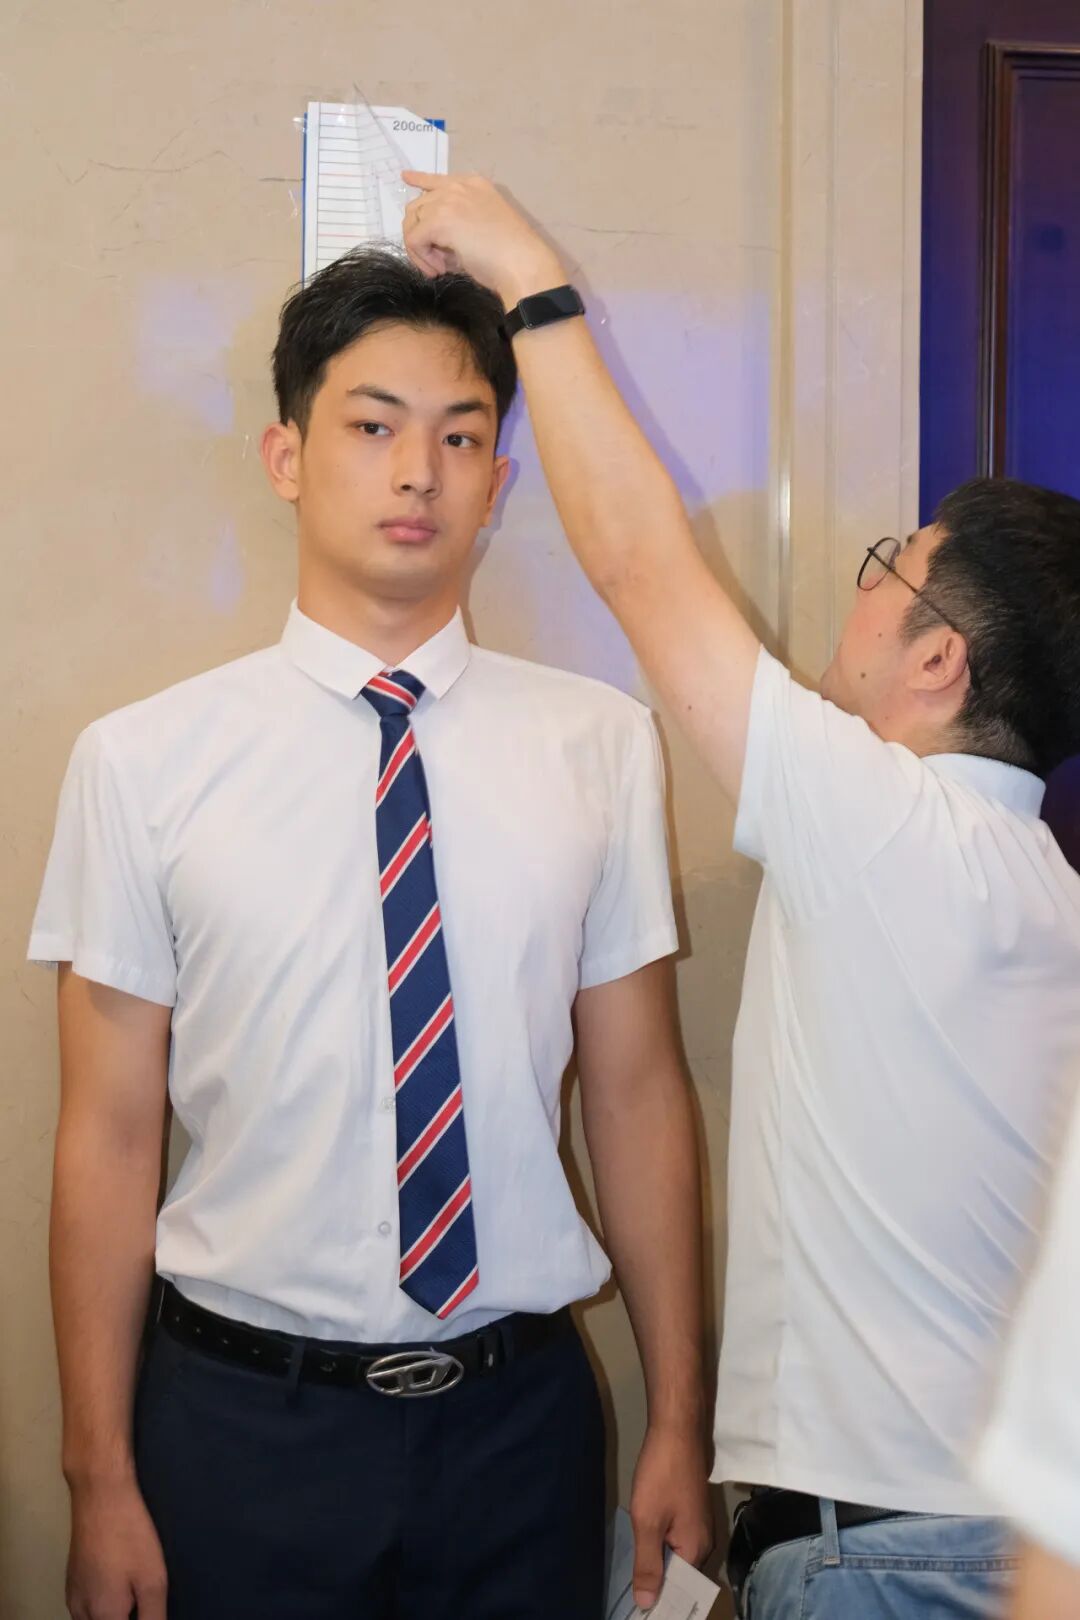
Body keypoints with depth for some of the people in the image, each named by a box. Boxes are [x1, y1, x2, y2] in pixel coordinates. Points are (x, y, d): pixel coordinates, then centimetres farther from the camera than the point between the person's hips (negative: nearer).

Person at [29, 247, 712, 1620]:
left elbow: (638, 1093, 0)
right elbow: (109, 1137, -5)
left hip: (521, 1409, 2)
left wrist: (678, 1425, 2)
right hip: (244, 1416, -1)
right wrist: (101, 1480, -3)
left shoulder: (602, 744, -2)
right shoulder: (142, 761, -7)